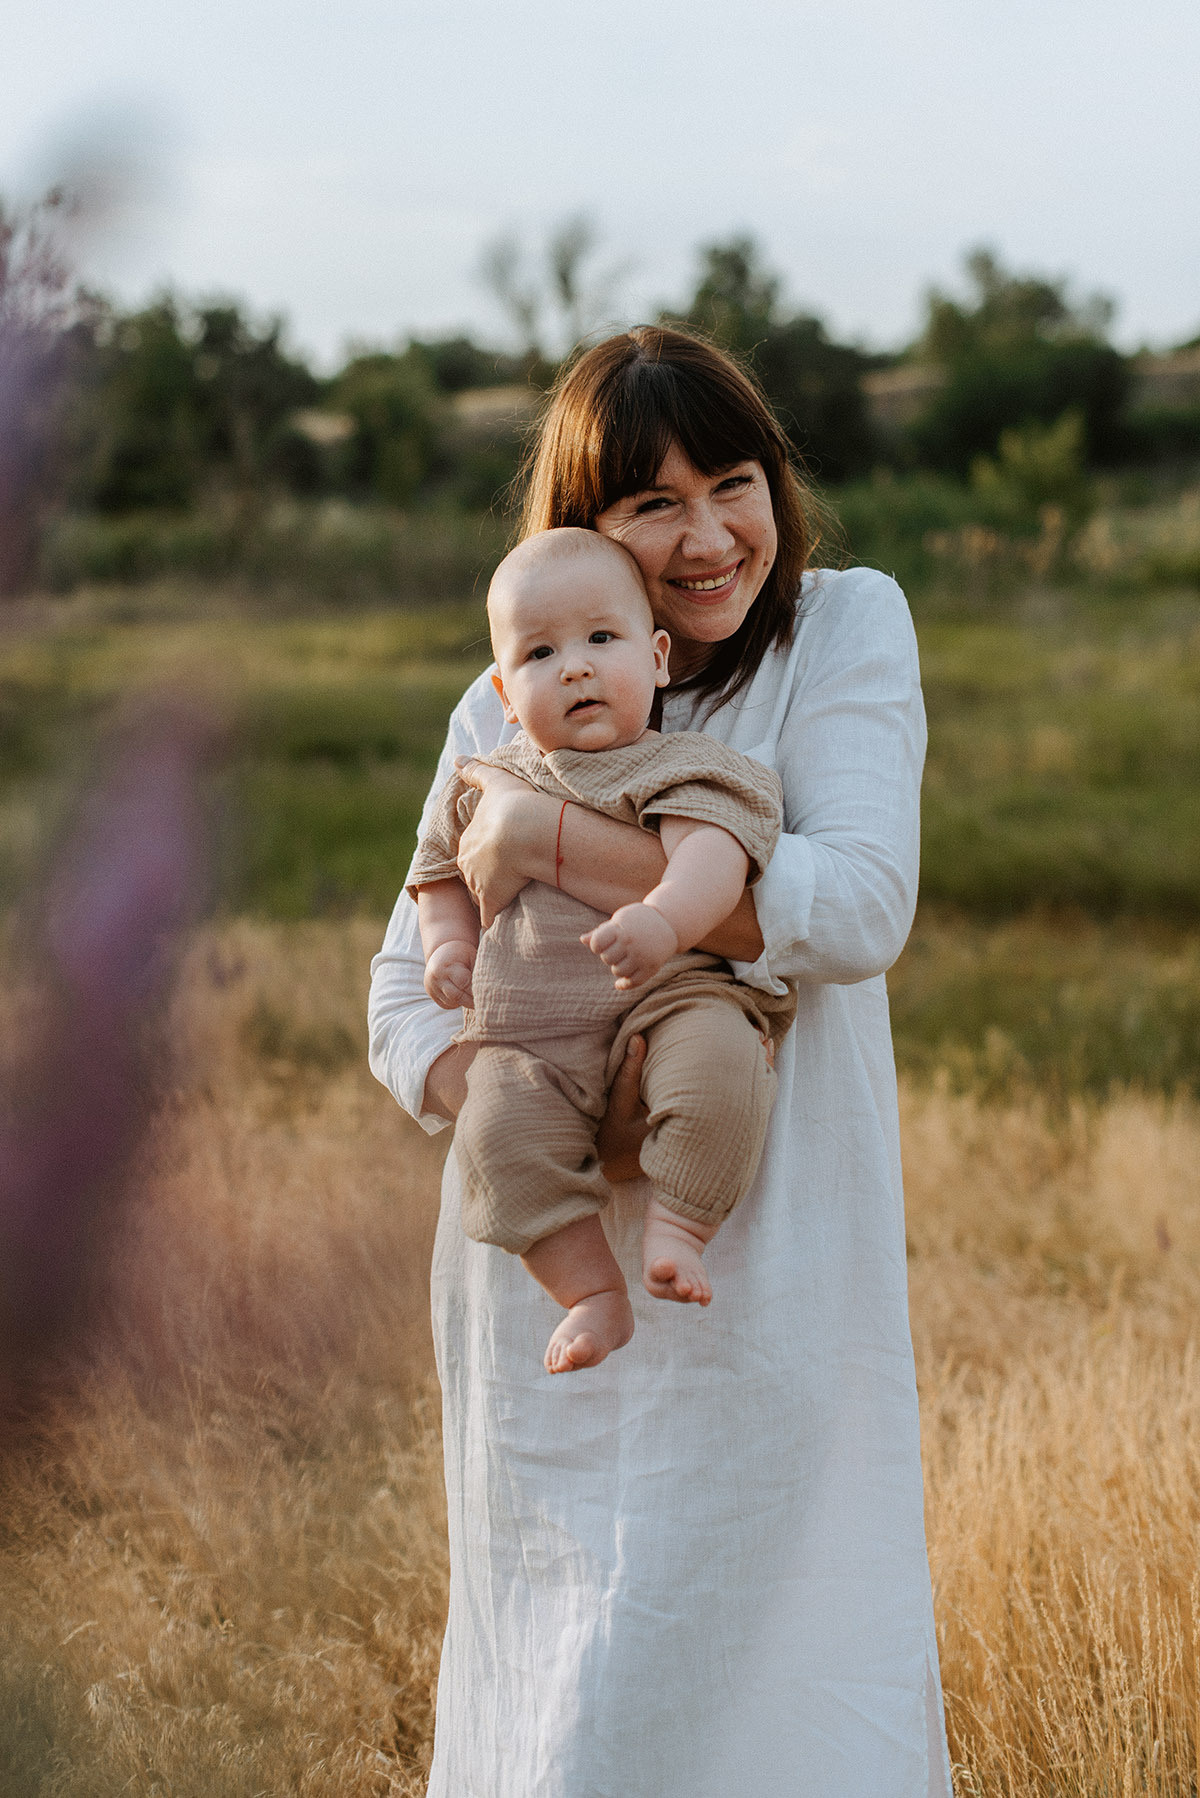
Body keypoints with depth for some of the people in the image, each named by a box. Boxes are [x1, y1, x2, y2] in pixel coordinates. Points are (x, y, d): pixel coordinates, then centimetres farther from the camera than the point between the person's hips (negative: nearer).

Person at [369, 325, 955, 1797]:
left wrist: (551, 841, -18)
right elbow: (405, 1004, 3)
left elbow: (856, 913, -17)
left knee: (760, 1666, 0)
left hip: (769, 1272, -3)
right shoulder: (508, 711, 5)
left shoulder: (847, 629, -3)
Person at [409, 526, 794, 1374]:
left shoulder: (682, 766, 1)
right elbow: (441, 867, 33)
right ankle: (595, 1292, -17)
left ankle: (678, 1226, -19)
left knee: (720, 1058, -35)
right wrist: (448, 943, 11)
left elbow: (712, 852, -18)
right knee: (500, 1134, -27)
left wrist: (663, 920, -40)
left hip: (670, 998, -3)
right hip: (533, 1039, 3)